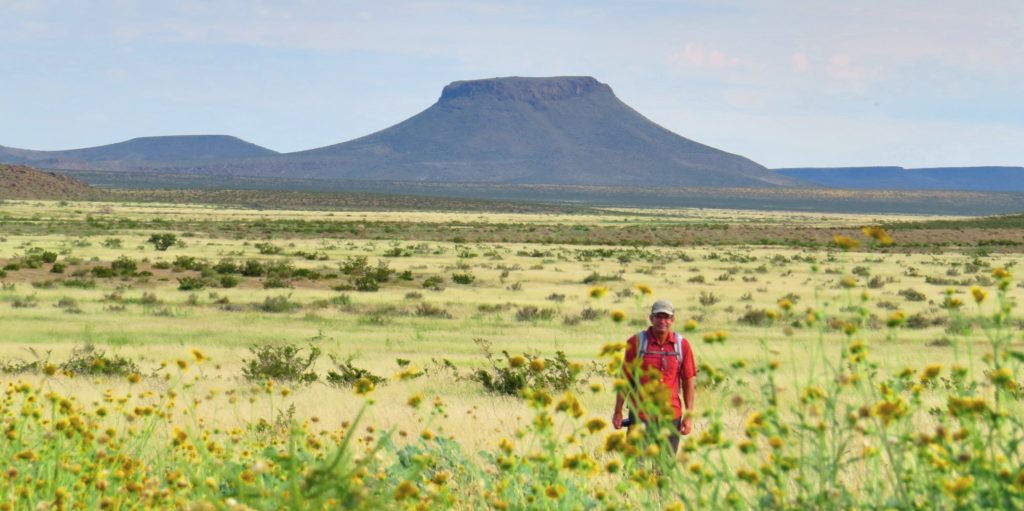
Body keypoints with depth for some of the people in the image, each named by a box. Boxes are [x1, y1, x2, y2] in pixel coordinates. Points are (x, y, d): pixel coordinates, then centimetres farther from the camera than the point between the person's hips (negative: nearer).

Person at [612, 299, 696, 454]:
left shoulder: (682, 345, 3)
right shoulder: (636, 342, -1)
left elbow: (688, 381, 6)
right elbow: (625, 379, 2)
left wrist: (689, 415, 2)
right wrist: (618, 412, 1)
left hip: (671, 416, 2)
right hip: (640, 415, -2)